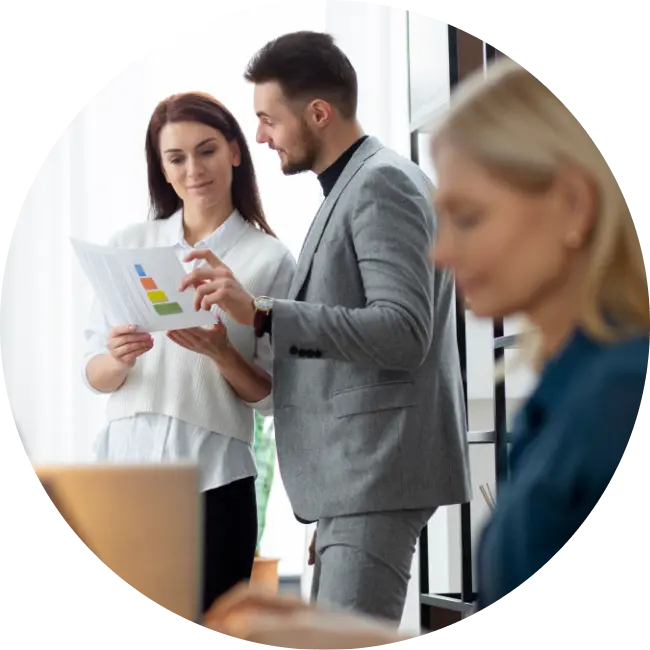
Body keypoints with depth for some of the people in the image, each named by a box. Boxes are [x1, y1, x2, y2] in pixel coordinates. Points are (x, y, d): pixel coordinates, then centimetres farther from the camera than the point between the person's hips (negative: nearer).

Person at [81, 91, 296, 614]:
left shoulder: (270, 259, 3)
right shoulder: (130, 245, 10)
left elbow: (270, 396, 3)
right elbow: (94, 375, 9)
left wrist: (221, 352, -16)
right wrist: (118, 359, -14)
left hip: (214, 477, -2)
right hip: (126, 460, 2)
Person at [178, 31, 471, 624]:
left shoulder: (382, 183, -11)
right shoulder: (353, 188, 18)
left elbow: (403, 332, -22)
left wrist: (262, 314, -25)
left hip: (378, 464, -10)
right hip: (352, 468, 10)